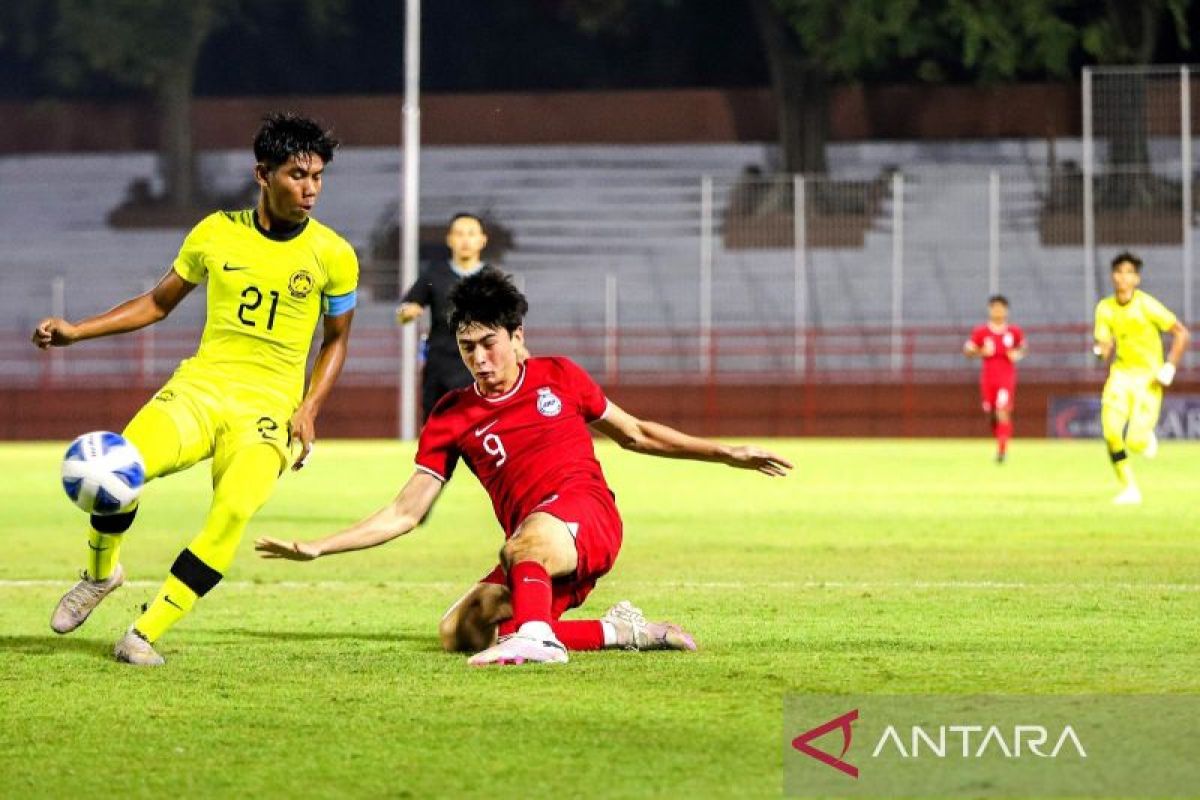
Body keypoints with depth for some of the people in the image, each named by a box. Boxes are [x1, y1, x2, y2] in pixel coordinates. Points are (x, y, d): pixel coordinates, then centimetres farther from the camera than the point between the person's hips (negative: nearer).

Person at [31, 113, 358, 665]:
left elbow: (337, 339, 14)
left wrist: (309, 407, -2)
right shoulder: (217, 234, 4)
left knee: (234, 510, -30)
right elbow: (158, 303, 17)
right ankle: (100, 573, 6)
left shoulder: (333, 255, 0)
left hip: (268, 407, -1)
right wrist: (76, 331, 9)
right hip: (199, 386, 1)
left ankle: (146, 633, -18)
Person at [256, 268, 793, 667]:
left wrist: (724, 454, 20)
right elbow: (405, 512, 8)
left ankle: (534, 633, -63)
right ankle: (616, 632, -12)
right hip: (532, 559, 4)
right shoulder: (451, 417, 10)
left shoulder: (557, 377, 11)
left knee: (528, 540, -37)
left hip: (587, 516, -4)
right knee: (459, 632, -20)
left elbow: (634, 433, 24)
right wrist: (317, 548, -2)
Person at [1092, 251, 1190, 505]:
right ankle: (1129, 488, 2)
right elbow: (1105, 346, 4)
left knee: (1135, 441, -14)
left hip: (1148, 377, -4)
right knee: (1111, 432, -15)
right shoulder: (1105, 308, -1)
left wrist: (1169, 368, -14)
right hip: (1121, 373, 4)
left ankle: (1147, 437, 26)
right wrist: (1103, 350, -21)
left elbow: (1181, 333, -8)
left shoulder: (1147, 305, -14)